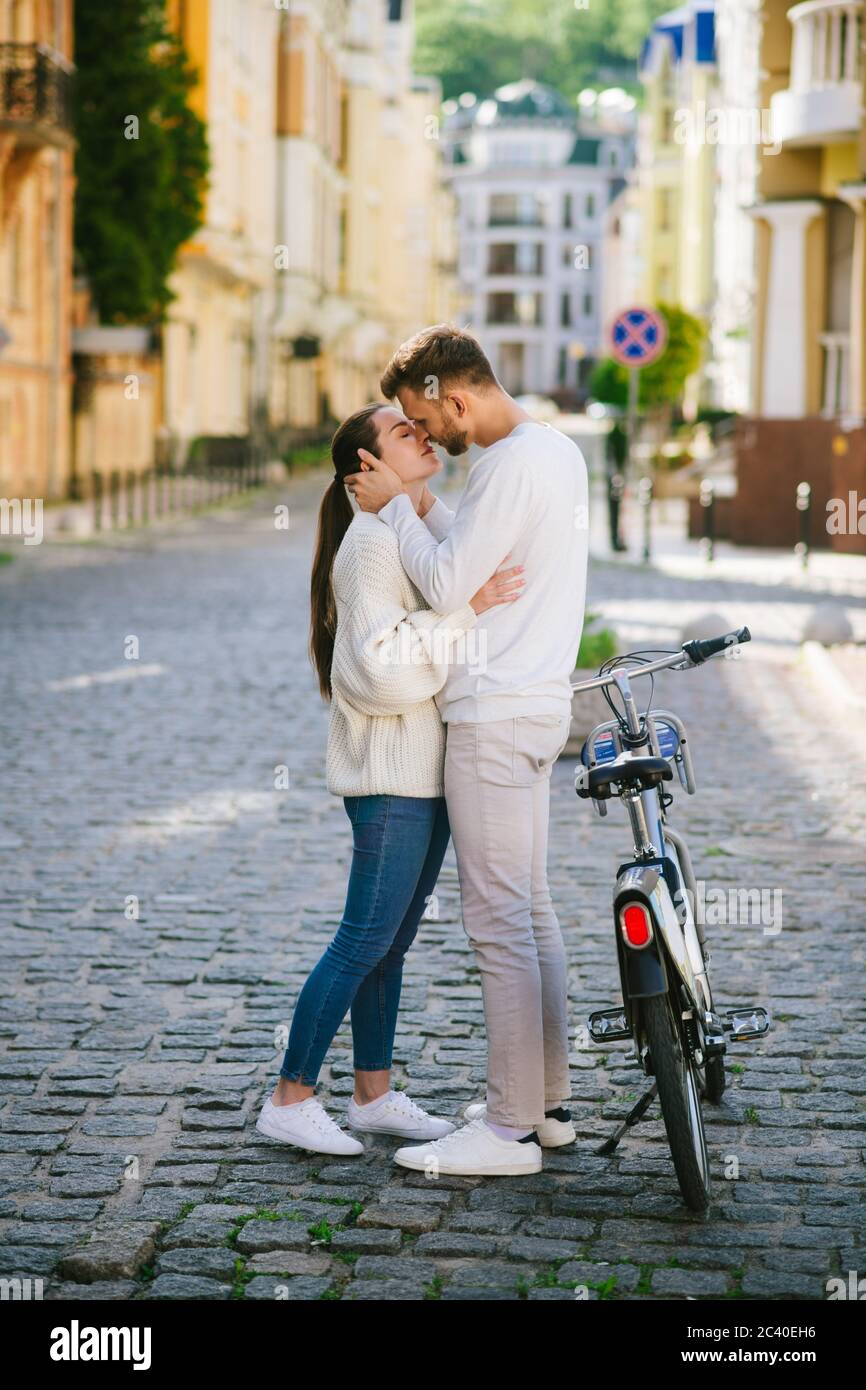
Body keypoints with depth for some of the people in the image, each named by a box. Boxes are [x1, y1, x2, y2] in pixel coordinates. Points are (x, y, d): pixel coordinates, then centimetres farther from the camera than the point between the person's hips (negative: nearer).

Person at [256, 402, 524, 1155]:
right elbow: (384, 666, -25)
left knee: (393, 940, 13)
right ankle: (291, 1099, 2)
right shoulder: (373, 541, -16)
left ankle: (375, 1094, 21)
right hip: (392, 771, -9)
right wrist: (470, 607, -27)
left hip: (428, 764, 9)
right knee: (365, 940, -6)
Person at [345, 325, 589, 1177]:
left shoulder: (510, 467, -17)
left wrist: (395, 508, -7)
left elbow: (446, 588, -19)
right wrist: (418, 506, 7)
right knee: (531, 913, 15)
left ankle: (510, 1130, -3)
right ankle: (546, 1103, 23)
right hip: (534, 707, 10)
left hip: (495, 716, -10)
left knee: (499, 922, -7)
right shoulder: (558, 451, 14)